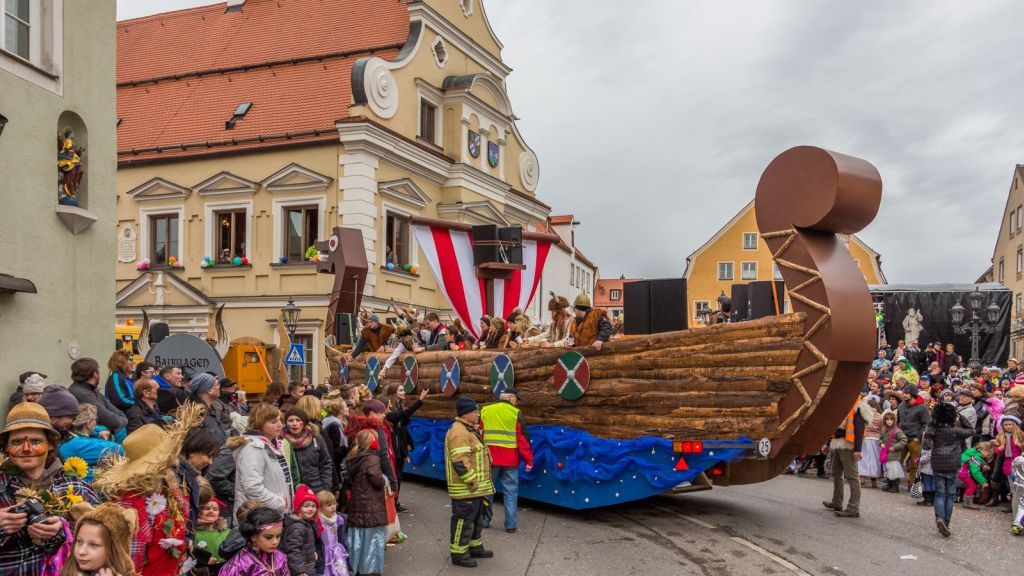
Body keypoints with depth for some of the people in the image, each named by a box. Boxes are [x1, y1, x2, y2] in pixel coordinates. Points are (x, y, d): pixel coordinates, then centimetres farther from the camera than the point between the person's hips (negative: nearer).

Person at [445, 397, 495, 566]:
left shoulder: (469, 430, 15)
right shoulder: (459, 432, -21)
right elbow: (460, 462, -27)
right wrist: (472, 482, -23)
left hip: (475, 487, 11)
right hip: (465, 488, -11)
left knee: (476, 518, 21)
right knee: (464, 520, -2)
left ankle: (475, 547, 33)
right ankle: (458, 554, 7)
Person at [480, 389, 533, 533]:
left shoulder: (484, 411, 5)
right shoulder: (516, 413, -3)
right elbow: (523, 438, -4)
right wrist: (529, 460, 0)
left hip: (489, 458, 2)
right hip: (509, 459, -2)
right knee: (510, 491, 6)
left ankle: (484, 519, 22)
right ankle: (510, 524, 6)